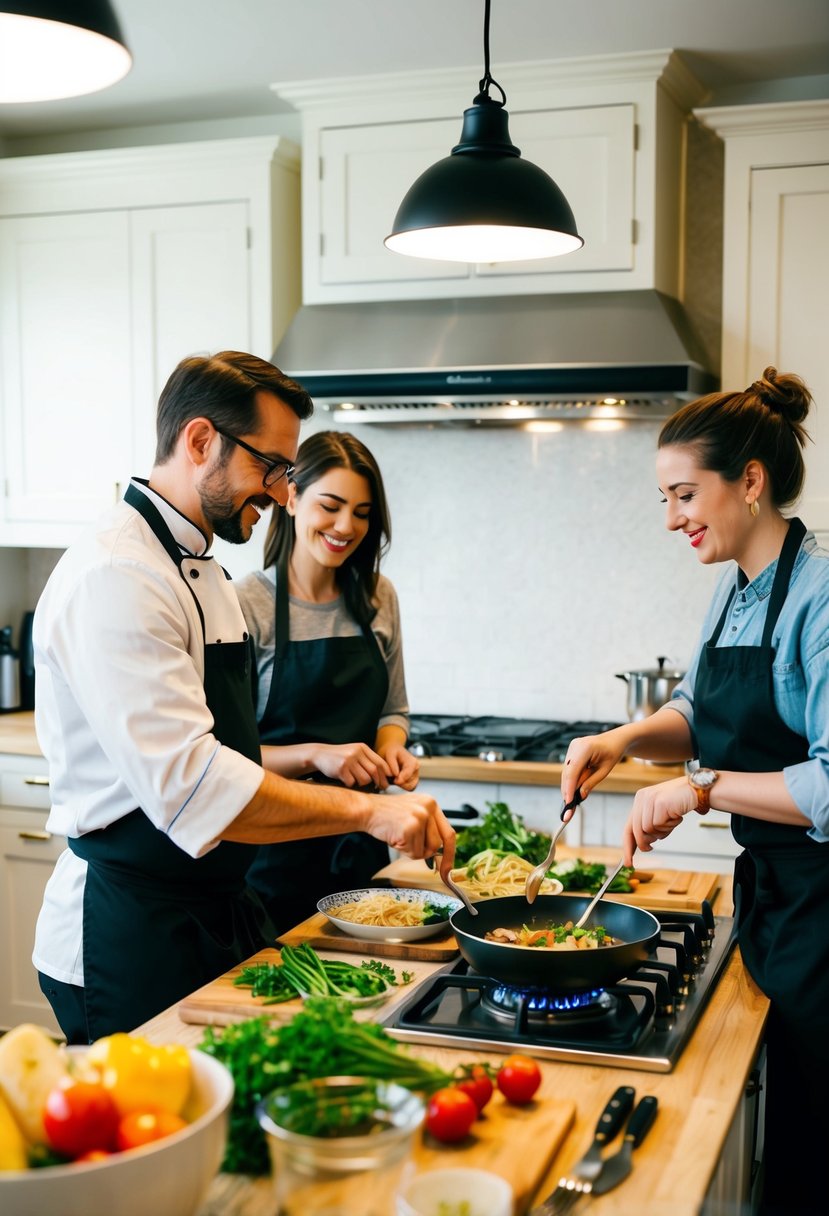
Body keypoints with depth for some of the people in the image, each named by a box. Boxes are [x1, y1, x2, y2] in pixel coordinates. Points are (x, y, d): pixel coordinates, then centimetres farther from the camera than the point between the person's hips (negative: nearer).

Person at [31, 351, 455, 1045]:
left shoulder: (201, 570, 14)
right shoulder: (116, 577, -20)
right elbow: (188, 782, -29)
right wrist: (365, 810, -27)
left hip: (218, 911, 10)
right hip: (133, 936, -9)